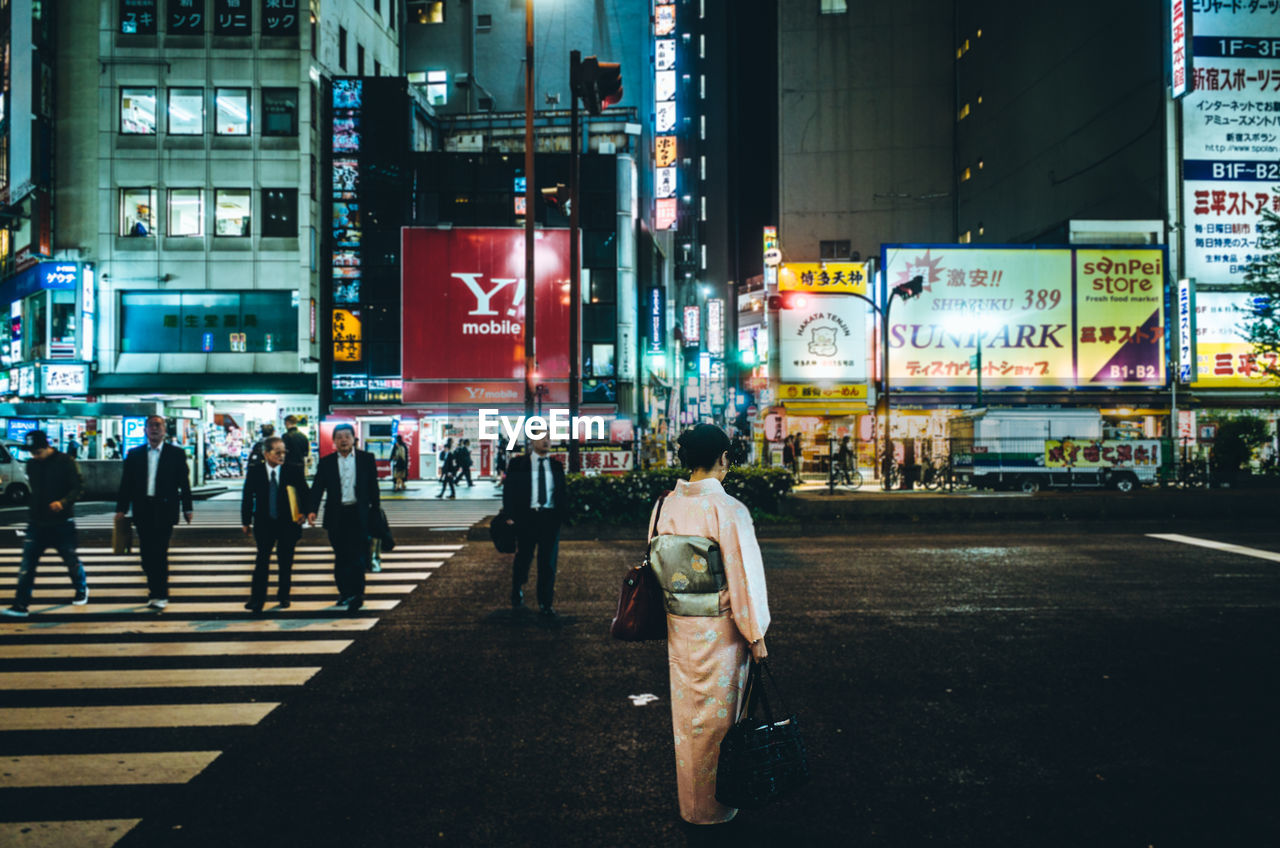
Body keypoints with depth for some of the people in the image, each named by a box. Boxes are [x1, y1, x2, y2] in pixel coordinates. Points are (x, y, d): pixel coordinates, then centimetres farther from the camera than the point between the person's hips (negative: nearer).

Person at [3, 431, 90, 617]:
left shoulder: (65, 462, -10)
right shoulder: (32, 465, 7)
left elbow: (77, 488, -13)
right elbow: (34, 491, 19)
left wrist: (63, 502, -29)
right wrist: (33, 510, 14)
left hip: (62, 523, -4)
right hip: (37, 523, 4)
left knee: (71, 560, 8)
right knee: (27, 563, -4)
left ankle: (81, 590, 32)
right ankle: (21, 604, -2)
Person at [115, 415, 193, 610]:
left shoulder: (176, 453, 4)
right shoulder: (134, 454, 10)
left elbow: (184, 483, 3)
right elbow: (126, 483, 10)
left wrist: (187, 508, 1)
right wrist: (121, 508, 5)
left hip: (165, 510, -3)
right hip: (143, 510, 3)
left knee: (160, 553, -5)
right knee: (146, 553, 6)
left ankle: (161, 594, 3)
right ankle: (155, 590, 19)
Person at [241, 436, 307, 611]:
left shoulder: (294, 471, -4)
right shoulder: (254, 473, -2)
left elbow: (305, 495, 2)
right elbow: (247, 498, 4)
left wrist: (303, 513, -11)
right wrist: (246, 522, 3)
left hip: (288, 523, 0)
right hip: (264, 524, 0)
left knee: (285, 561, 8)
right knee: (262, 560, 0)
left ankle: (283, 595, 23)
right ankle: (257, 599, 5)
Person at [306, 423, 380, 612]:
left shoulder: (367, 459, 5)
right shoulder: (326, 462, 7)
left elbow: (373, 487, 7)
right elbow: (317, 488, 0)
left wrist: (375, 511, 4)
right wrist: (312, 510, -14)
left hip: (359, 514, -2)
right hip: (336, 515, 2)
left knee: (357, 555, -6)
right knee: (341, 556, 8)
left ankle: (356, 594, -4)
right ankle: (345, 592, 20)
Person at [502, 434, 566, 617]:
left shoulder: (556, 466, 10)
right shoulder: (517, 464, 2)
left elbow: (562, 493, 13)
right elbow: (509, 490, 1)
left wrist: (562, 516, 2)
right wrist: (510, 516, -8)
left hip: (550, 517, 2)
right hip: (526, 516, -2)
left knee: (548, 561, 3)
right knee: (523, 558, 9)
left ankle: (545, 604, 11)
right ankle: (517, 596, 33)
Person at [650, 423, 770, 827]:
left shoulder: (664, 506, -2)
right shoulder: (727, 510, -20)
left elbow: (657, 566, 7)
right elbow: (745, 575, -17)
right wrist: (756, 634, -7)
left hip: (678, 627, 6)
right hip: (719, 628, -5)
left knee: (685, 713, 19)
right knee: (715, 718, 10)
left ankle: (688, 800, 34)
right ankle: (711, 806, 24)